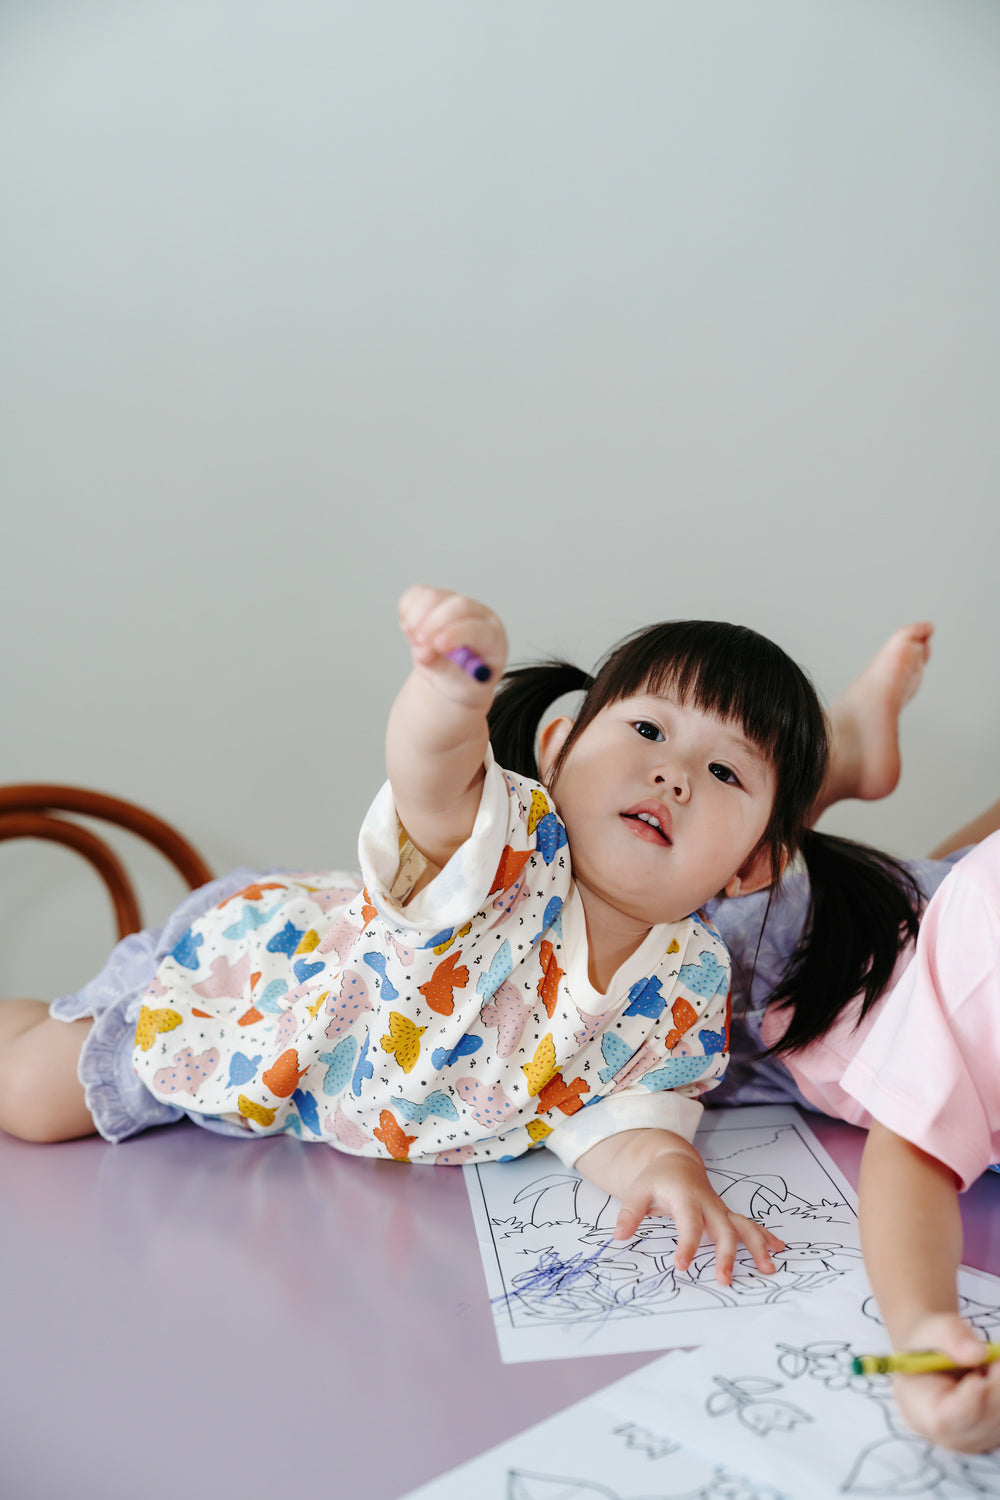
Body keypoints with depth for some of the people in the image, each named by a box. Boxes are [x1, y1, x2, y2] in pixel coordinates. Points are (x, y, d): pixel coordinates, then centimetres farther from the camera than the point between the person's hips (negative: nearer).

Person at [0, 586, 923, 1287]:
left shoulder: (692, 989, -21)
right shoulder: (508, 845, -40)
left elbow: (611, 1103, -15)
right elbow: (431, 776, -60)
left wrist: (659, 1163, -37)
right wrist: (451, 692, -82)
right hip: (241, 965, -4)